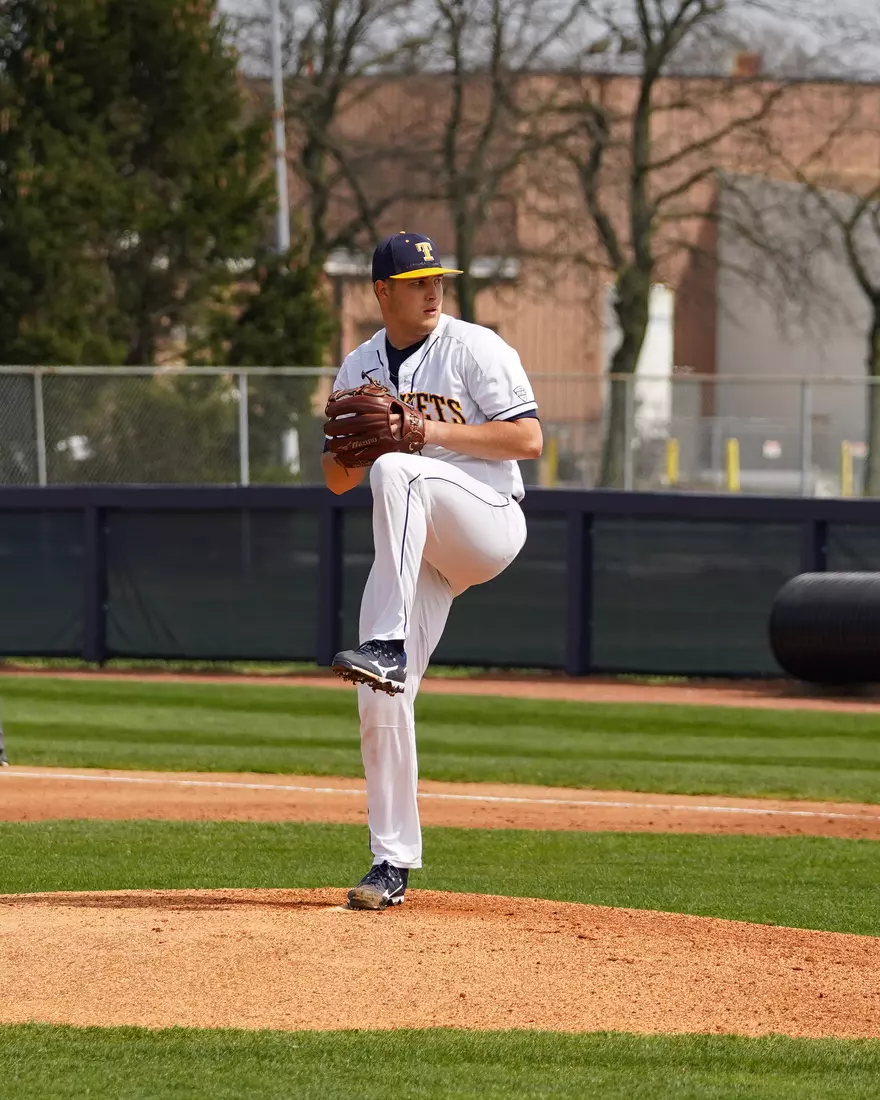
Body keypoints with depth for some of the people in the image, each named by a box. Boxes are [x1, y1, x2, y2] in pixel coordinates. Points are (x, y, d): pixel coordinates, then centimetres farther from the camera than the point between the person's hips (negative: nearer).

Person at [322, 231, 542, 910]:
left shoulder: (476, 349, -3)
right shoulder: (359, 369, 13)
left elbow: (529, 440, -11)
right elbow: (338, 481, 16)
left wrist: (432, 430, -18)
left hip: (487, 521, -5)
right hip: (417, 551, 5)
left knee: (396, 473, -35)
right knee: (383, 702, -5)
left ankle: (387, 648, -41)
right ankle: (393, 863, 4)